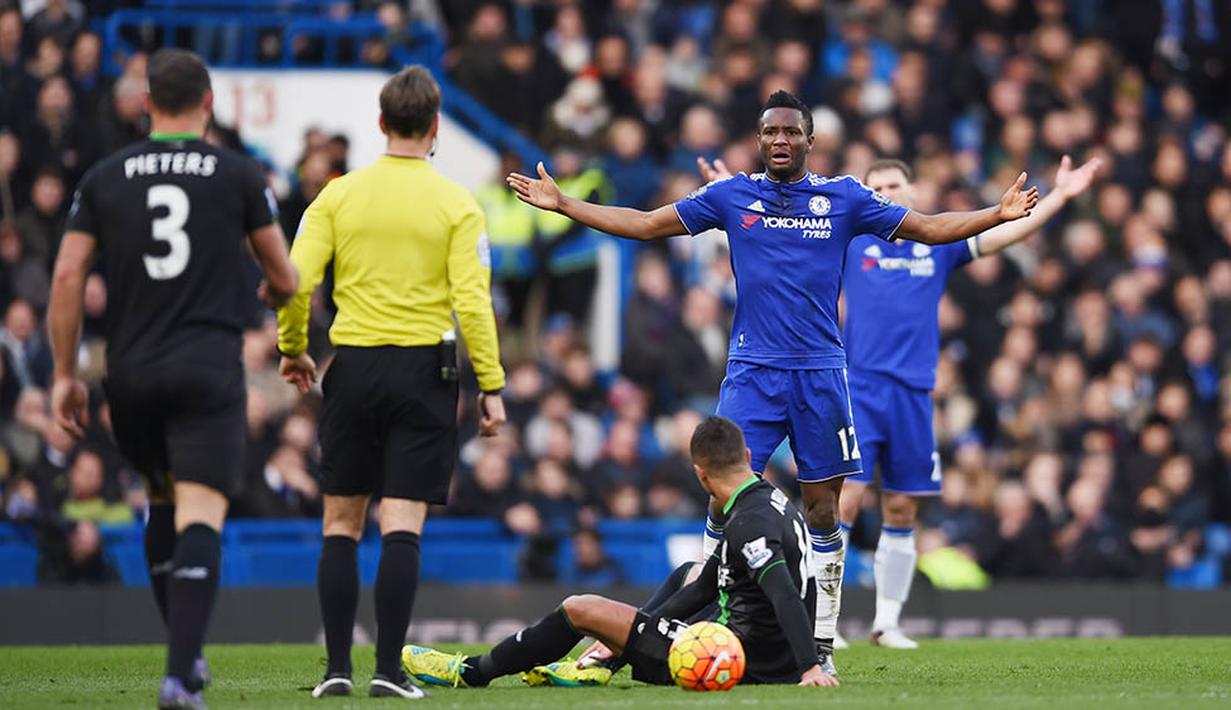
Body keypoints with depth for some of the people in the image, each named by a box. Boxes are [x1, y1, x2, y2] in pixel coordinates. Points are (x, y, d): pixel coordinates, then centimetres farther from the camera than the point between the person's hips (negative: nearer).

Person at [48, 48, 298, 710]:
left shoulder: (104, 178, 6)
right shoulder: (239, 176, 1)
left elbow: (67, 278, 1)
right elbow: (284, 278, 8)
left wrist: (65, 374, 8)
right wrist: (276, 291, 33)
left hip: (130, 372, 3)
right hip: (208, 370, -3)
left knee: (163, 500, 24)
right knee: (200, 519, -8)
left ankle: (185, 653, 25)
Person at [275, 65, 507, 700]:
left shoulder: (338, 195, 2)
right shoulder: (457, 205, -2)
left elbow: (294, 280, -3)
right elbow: (473, 300, -8)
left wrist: (292, 349, 13)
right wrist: (491, 387, -3)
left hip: (352, 364, 2)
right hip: (424, 370, -1)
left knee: (341, 523, 8)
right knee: (402, 525, -3)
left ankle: (337, 668, 4)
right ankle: (389, 669, -8)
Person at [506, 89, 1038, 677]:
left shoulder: (844, 198, 6)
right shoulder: (730, 196, 6)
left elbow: (929, 228, 11)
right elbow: (646, 224, 12)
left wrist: (999, 214, -1)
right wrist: (562, 204, 7)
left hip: (820, 373, 0)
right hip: (751, 371, 0)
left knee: (822, 508, 2)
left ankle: (819, 643, 9)